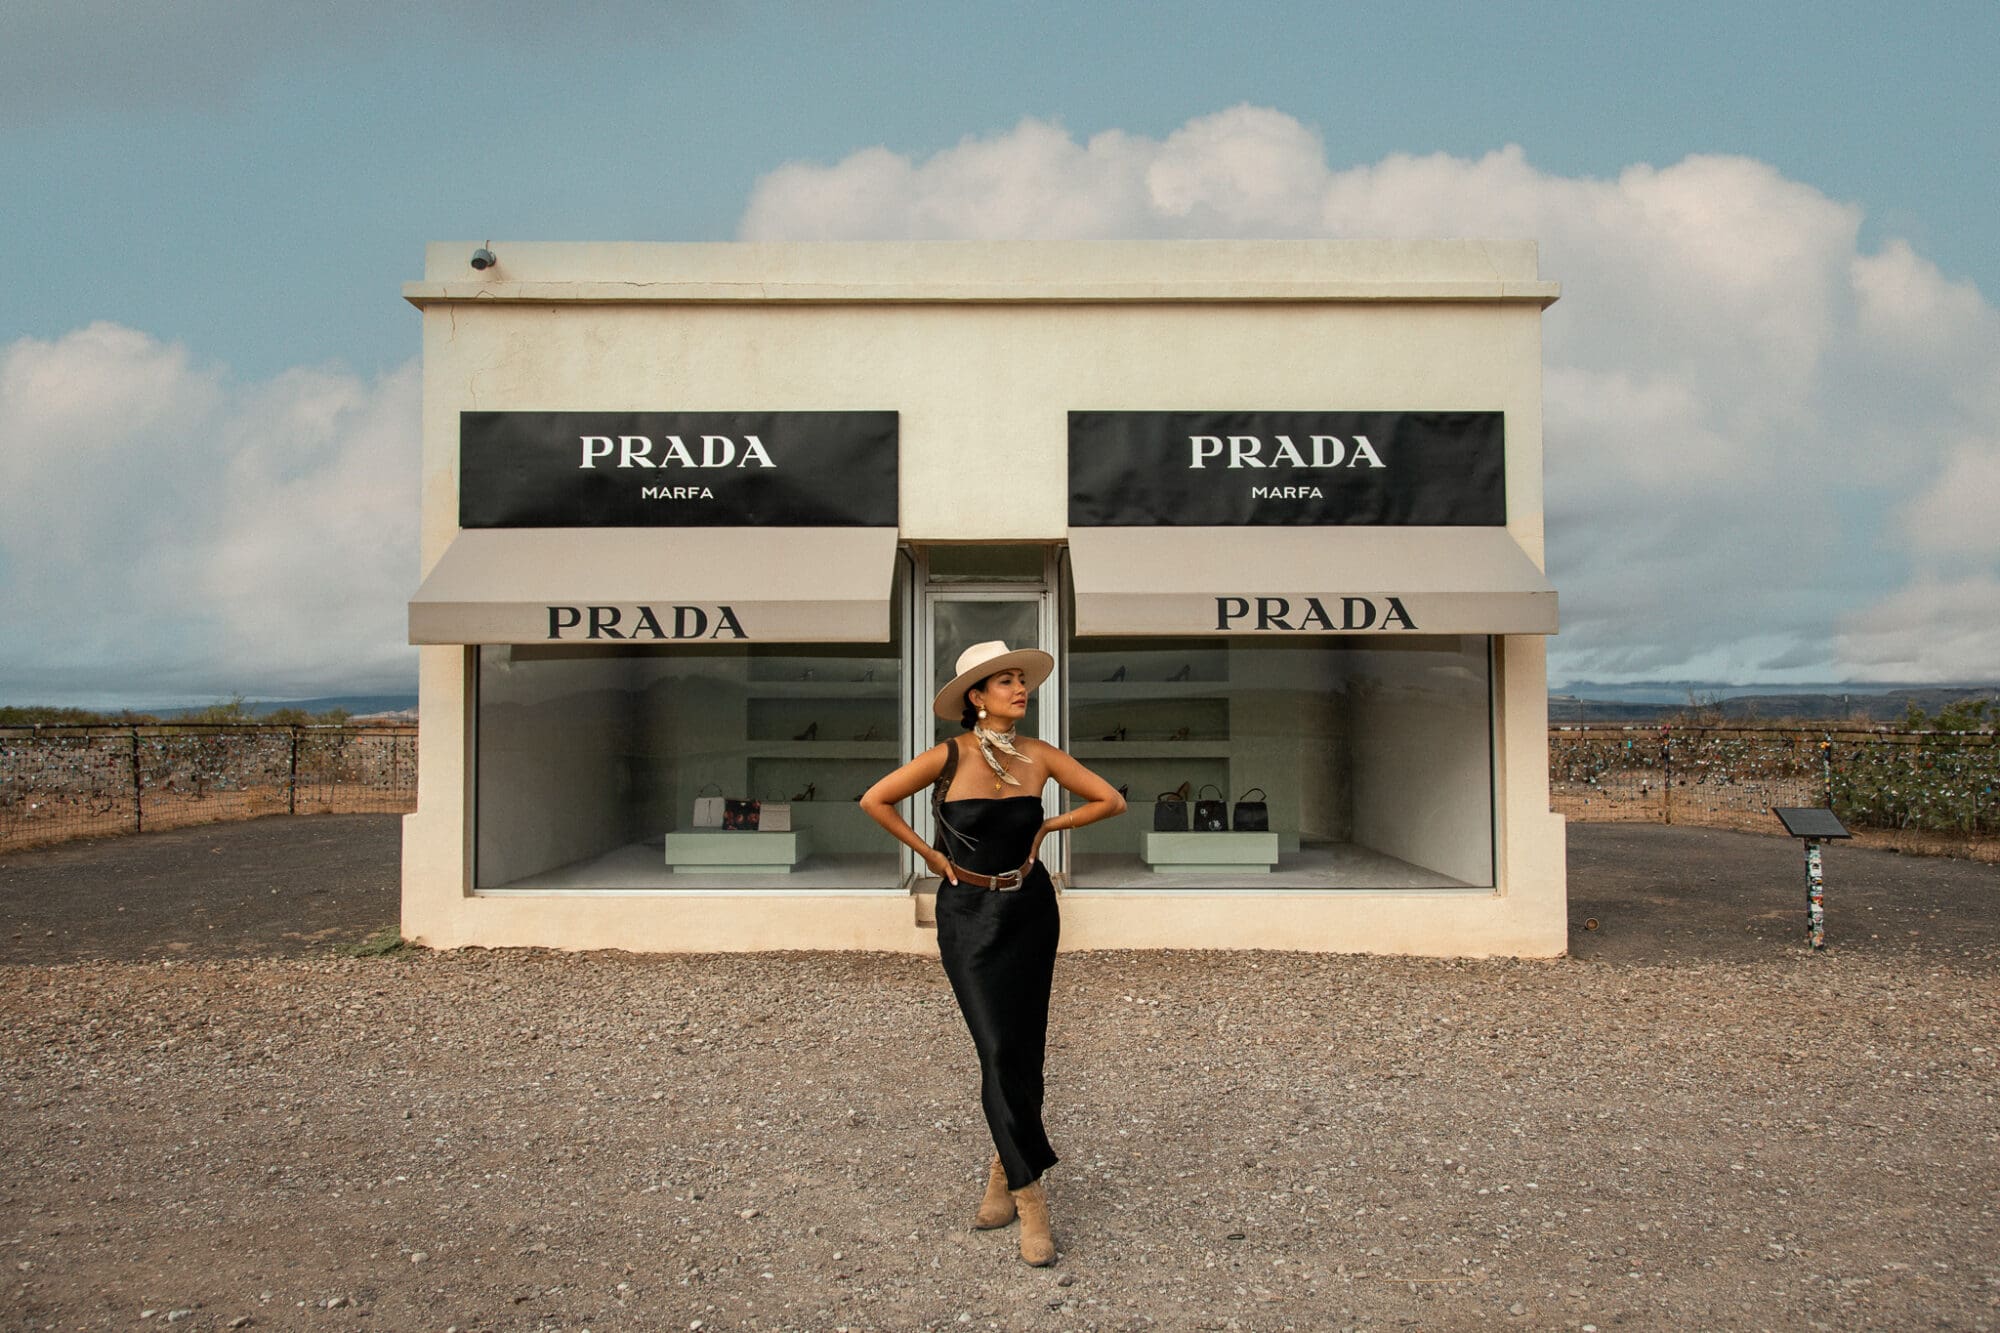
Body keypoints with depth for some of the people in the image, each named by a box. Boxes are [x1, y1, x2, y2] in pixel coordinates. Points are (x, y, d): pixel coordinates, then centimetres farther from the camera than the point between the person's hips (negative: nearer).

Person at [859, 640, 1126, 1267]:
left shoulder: (1039, 756, -3)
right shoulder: (951, 756, -12)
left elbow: (1109, 799, 8)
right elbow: (875, 800, -6)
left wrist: (1048, 827, 2)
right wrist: (930, 853, -3)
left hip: (1030, 911, 3)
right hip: (969, 915, -3)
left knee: (1023, 1050, 7)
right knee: (999, 1049, -7)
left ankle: (1003, 1169, 27)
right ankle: (1030, 1198, 0)